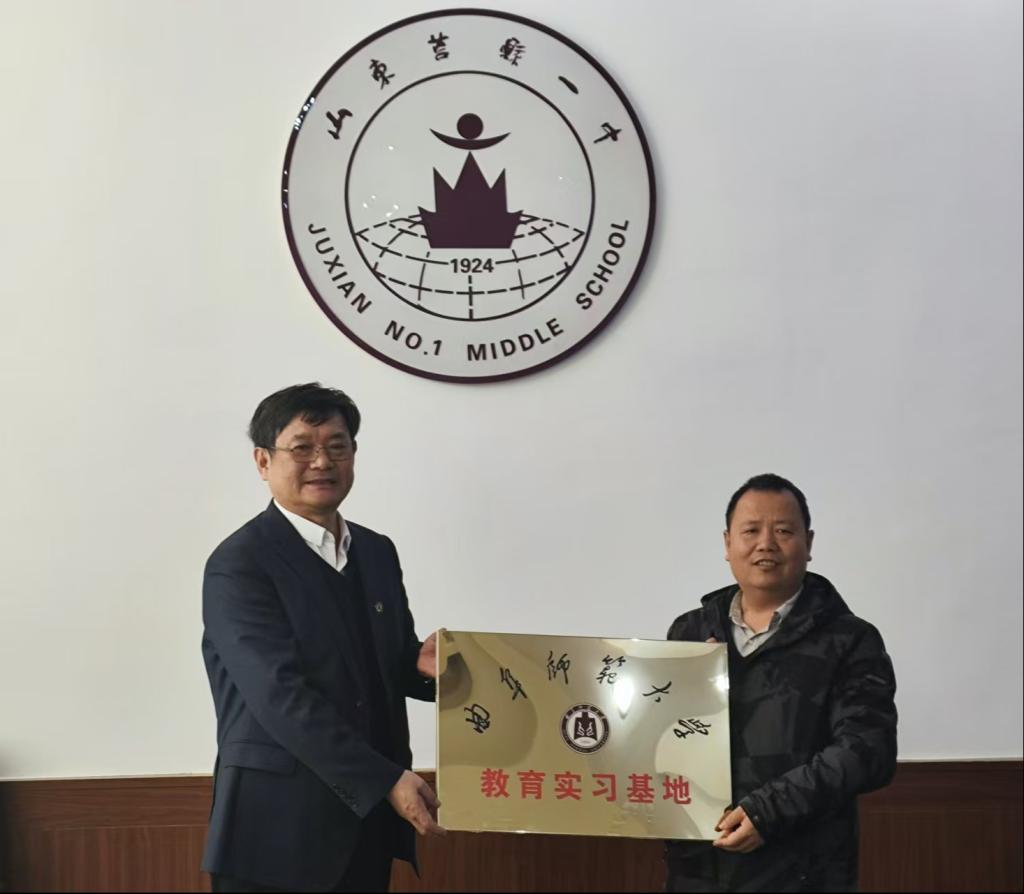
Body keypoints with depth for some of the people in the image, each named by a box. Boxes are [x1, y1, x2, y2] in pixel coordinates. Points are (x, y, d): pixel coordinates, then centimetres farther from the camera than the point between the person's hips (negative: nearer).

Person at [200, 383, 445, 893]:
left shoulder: (377, 552, 10)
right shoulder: (238, 565, -12)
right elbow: (281, 694, -20)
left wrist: (421, 665, -7)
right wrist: (386, 781, -22)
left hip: (367, 820, 6)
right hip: (279, 826, -6)